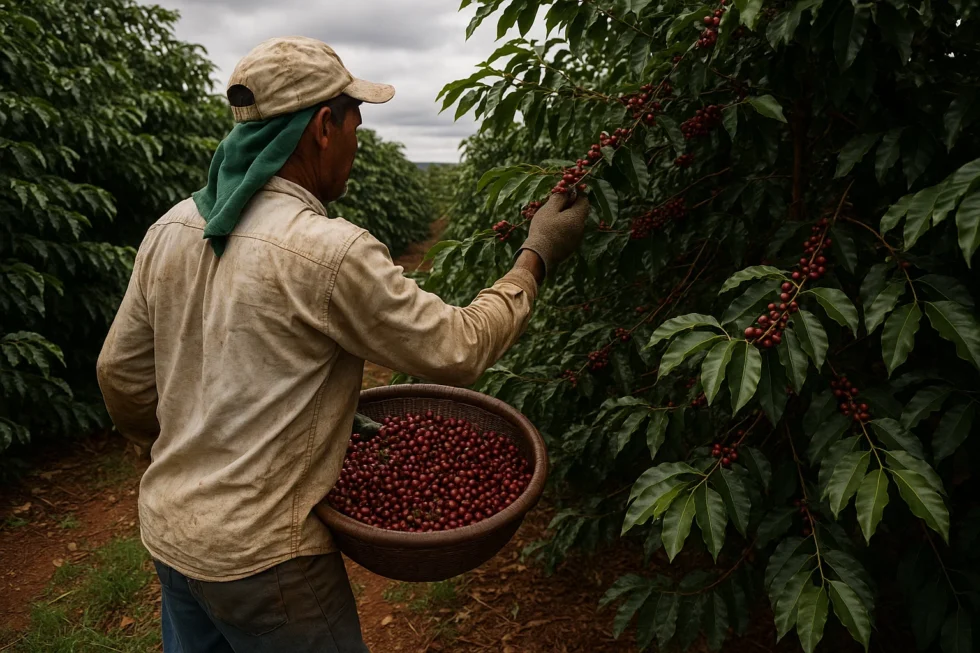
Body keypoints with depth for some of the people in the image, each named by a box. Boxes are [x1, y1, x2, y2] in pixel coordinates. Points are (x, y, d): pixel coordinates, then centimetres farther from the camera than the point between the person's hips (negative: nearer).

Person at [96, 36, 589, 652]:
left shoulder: (171, 229, -2)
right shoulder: (331, 253, -25)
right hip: (257, 555, -7)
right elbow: (457, 351, -17)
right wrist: (538, 256, -6)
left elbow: (122, 375, 6)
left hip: (167, 527, 7)